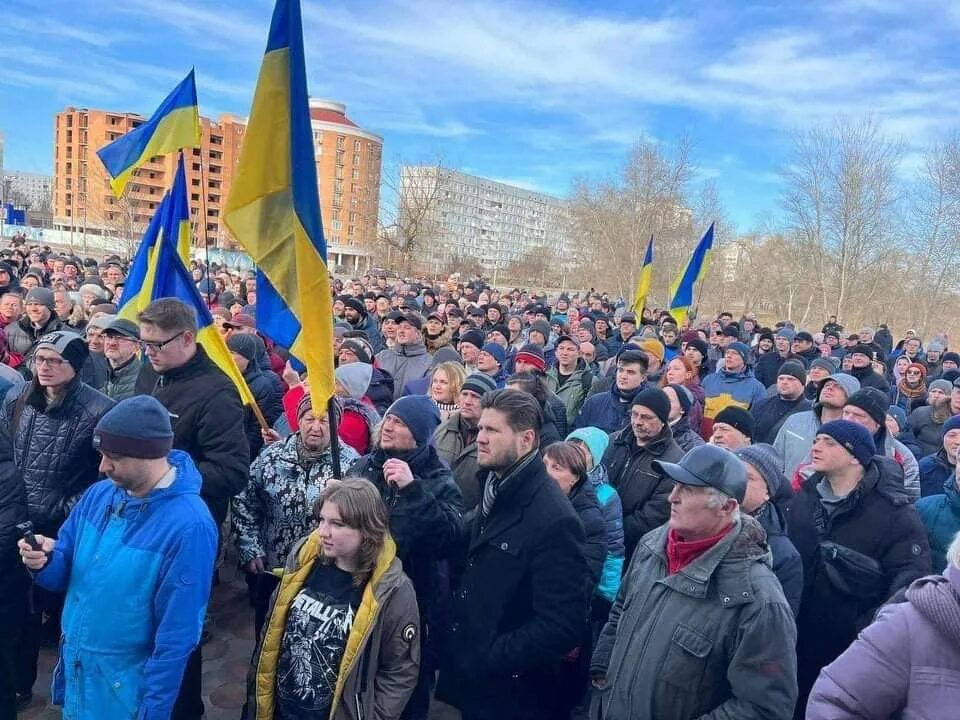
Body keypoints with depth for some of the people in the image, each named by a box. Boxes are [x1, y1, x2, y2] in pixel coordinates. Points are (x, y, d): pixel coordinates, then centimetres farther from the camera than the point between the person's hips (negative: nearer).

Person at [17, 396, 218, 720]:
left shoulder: (189, 526, -26)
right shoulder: (98, 494, -4)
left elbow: (177, 637, -20)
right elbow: (66, 571, 6)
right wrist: (45, 561, -16)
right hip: (73, 668, 7)